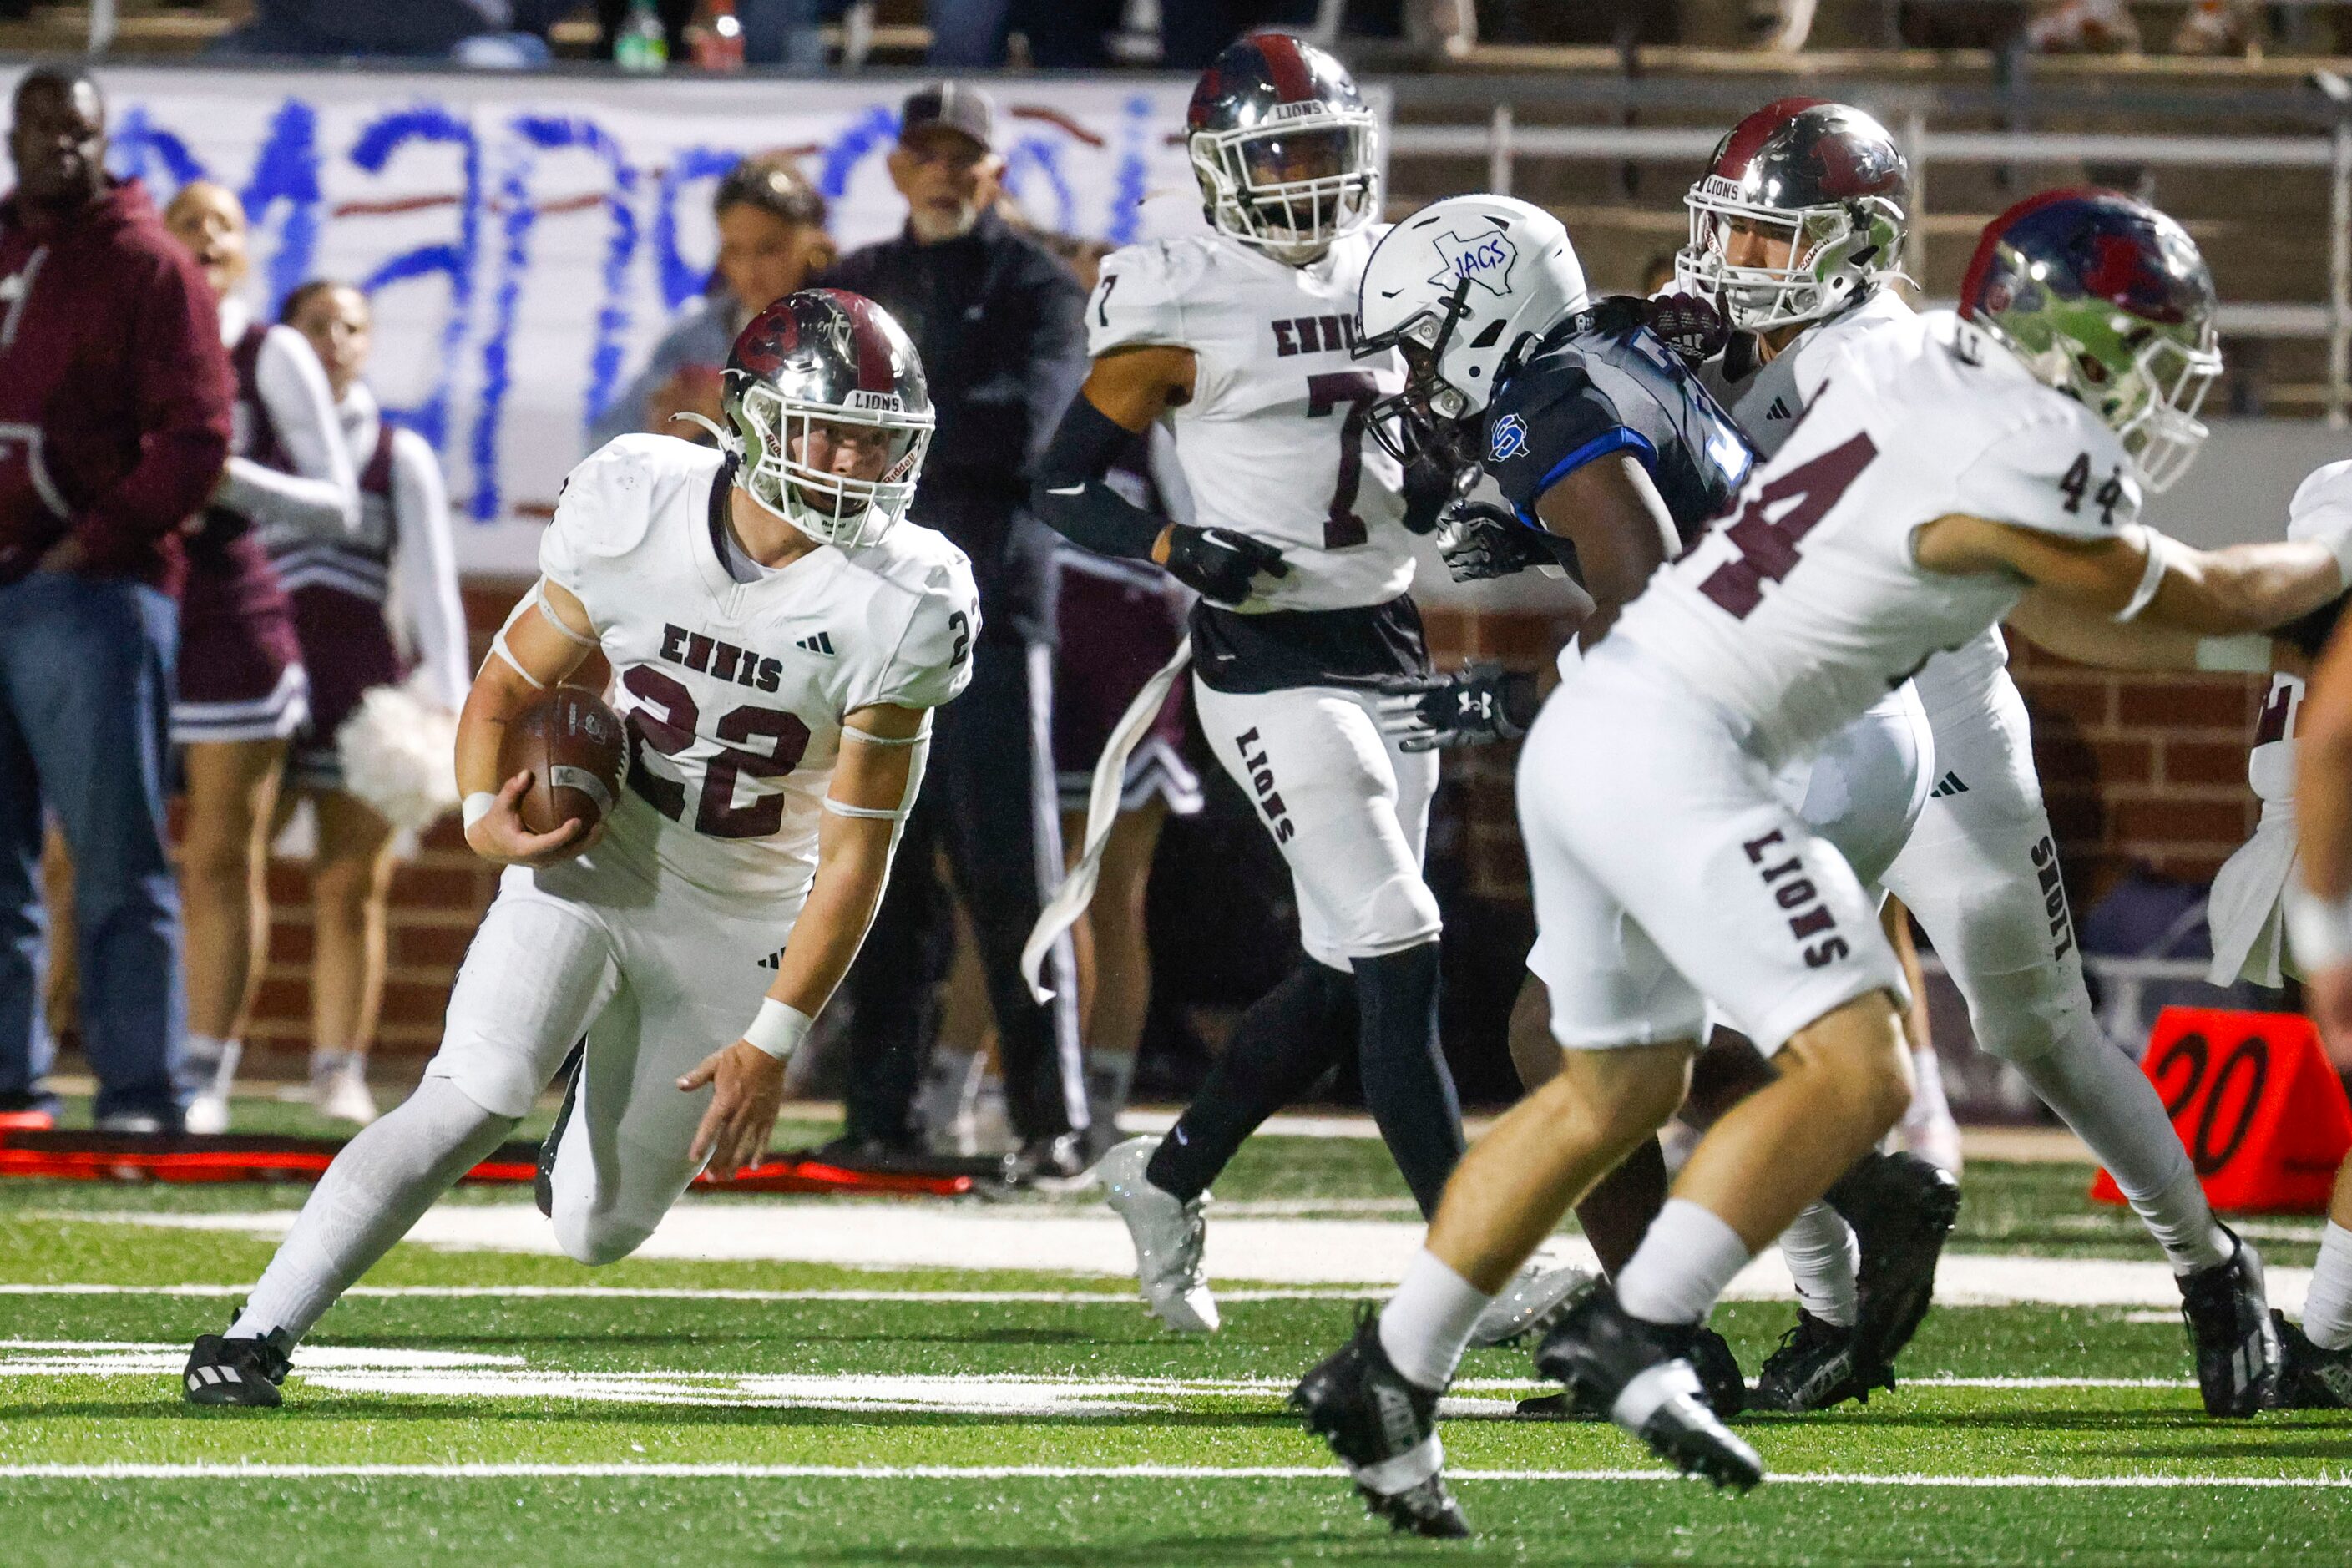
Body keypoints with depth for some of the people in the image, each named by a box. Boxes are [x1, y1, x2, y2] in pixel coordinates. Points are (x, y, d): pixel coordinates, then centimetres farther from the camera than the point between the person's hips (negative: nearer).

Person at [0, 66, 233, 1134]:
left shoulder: (147, 265, 0)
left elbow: (198, 434, -6)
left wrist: (101, 536, -12)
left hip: (91, 594, -6)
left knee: (115, 862, -7)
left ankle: (138, 1093, -8)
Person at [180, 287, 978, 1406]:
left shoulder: (900, 607, -18)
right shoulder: (638, 510, -16)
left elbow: (857, 852, -14)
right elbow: (510, 685, -2)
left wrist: (774, 1040, -17)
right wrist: (485, 814, -21)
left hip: (734, 926, 1)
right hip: (586, 871, -1)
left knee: (597, 1232, 8)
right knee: (472, 1101, -26)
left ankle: (593, 1133, 45)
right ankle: (258, 1334, -21)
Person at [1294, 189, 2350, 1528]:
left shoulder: (1908, 361, 11)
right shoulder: (2024, 470, -14)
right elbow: (2210, 600, 5)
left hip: (1589, 726, 10)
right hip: (1677, 757, -10)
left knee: (1618, 1088, 21)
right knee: (1856, 1072, -11)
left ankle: (1388, 1376, 23)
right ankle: (1636, 1331, -17)